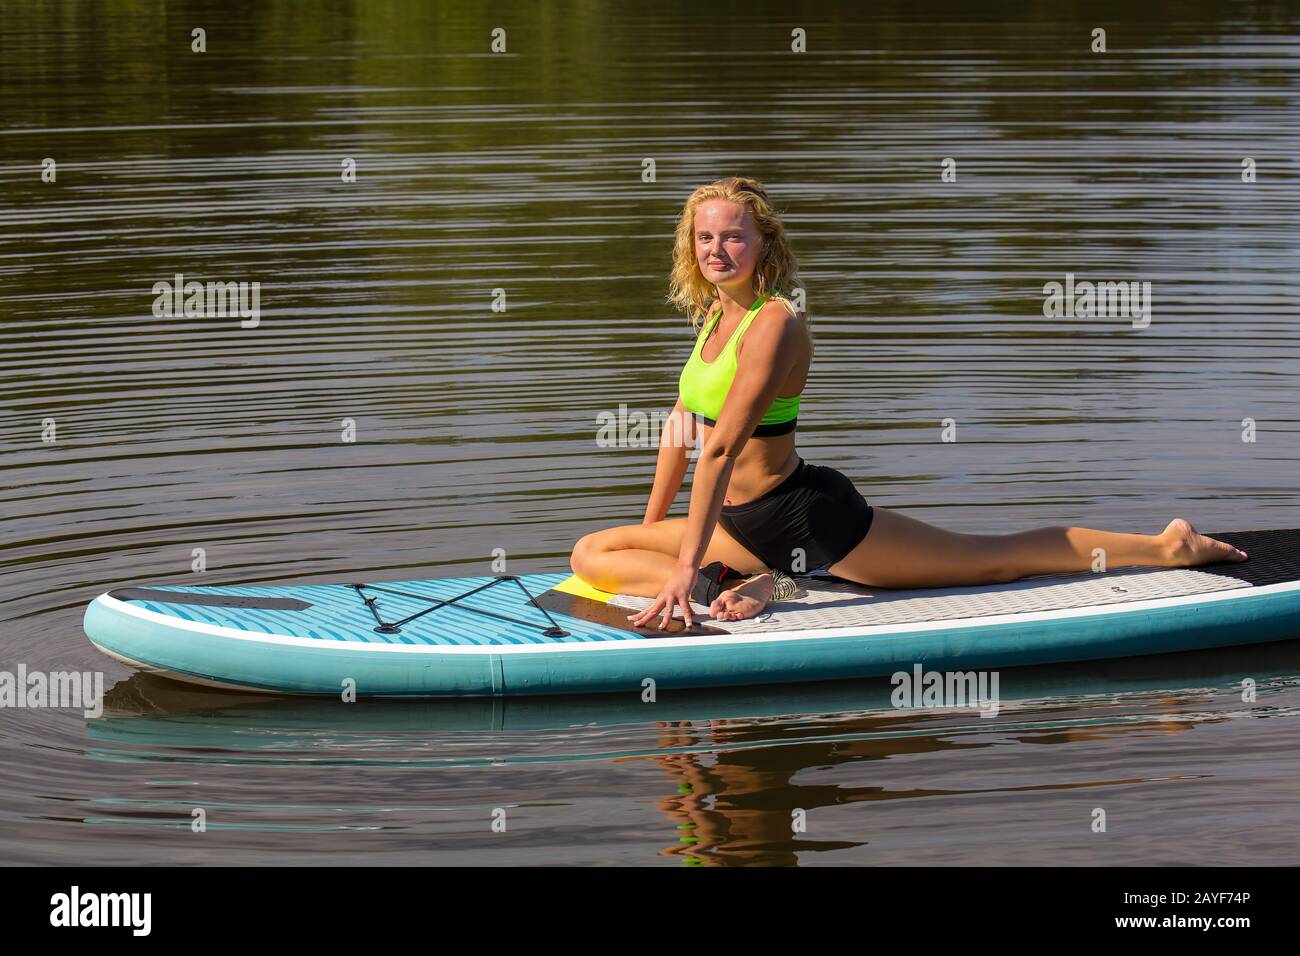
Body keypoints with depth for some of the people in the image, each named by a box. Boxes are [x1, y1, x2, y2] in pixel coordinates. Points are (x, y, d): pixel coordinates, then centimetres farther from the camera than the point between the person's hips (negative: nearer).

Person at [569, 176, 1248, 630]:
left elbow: (720, 448, -29)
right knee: (591, 554, -1)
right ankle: (736, 585, -13)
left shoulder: (774, 325, -24)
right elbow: (680, 427, 19)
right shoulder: (716, 315, 7)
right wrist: (651, 530, 22)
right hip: (746, 526, 9)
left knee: (993, 559, 4)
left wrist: (685, 568, -32)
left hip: (807, 515, -9)